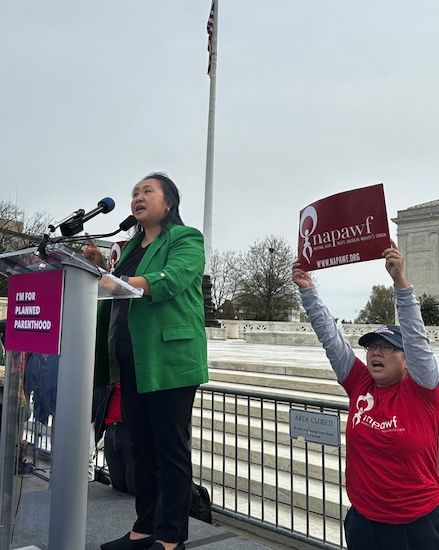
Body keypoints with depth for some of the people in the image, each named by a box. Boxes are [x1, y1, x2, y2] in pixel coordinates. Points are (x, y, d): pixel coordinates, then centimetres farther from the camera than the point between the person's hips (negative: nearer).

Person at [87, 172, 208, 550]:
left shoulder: (186, 238, -1)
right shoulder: (131, 246, 22)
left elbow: (171, 278, -19)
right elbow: (117, 294, 20)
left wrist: (119, 282, -31)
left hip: (170, 360, -7)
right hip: (132, 362, 8)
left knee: (172, 449, 0)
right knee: (142, 447, 14)